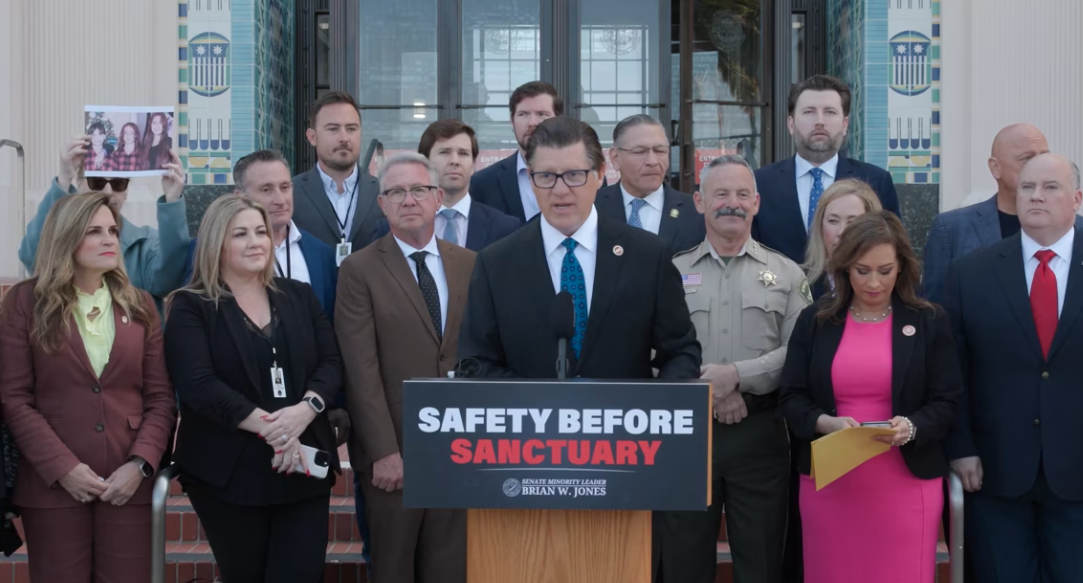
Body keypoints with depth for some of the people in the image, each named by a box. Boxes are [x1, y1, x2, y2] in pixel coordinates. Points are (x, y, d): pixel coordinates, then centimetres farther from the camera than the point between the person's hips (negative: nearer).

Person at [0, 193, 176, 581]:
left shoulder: (139, 305, 10)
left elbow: (161, 396, 6)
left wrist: (141, 464, -8)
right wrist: (62, 468, -12)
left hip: (129, 483, 2)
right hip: (52, 485, -2)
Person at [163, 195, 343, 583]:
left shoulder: (300, 296, 12)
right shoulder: (190, 307, -1)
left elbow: (331, 363, 5)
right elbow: (198, 384, -13)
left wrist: (305, 409, -16)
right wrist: (268, 427, -20)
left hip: (303, 463, 3)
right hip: (229, 470, -3)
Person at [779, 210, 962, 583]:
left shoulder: (929, 322, 4)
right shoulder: (814, 320, 6)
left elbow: (947, 402, 2)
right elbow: (792, 399, 4)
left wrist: (911, 427, -18)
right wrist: (825, 423, -16)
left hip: (906, 483, -1)